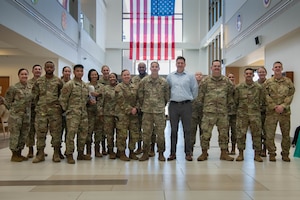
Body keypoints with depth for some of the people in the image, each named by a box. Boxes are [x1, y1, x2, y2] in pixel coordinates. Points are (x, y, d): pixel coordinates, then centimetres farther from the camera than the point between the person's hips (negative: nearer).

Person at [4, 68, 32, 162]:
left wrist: (28, 110, 12)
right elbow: (7, 101, -3)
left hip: (27, 115, 6)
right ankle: (14, 155, 12)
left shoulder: (31, 87, 8)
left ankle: (19, 154, 23)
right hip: (16, 115, -5)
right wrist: (14, 110, 0)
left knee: (24, 135, 11)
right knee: (15, 135, 1)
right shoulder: (13, 88, -8)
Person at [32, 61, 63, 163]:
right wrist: (38, 106, 11)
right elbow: (34, 95, 14)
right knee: (40, 131, 2)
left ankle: (56, 154, 10)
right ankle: (40, 153, 12)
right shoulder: (38, 81, 9)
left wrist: (59, 105, 6)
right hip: (41, 110, 2)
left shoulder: (58, 81, 4)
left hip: (55, 110, -2)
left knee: (56, 132, 1)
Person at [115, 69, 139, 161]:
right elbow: (121, 101, -11)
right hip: (122, 114, -5)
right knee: (122, 134, -3)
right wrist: (130, 110, -15)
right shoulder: (119, 87, -3)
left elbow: (138, 99, 12)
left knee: (134, 134, 7)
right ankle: (121, 153, 10)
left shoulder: (135, 87, 13)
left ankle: (132, 152, 20)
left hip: (134, 114, 5)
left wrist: (136, 108, -6)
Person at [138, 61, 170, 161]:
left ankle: (161, 153, 16)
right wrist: (143, 106, 8)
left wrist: (162, 106, 10)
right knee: (146, 132, 4)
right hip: (147, 111, 0)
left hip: (160, 111, 0)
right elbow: (140, 95, 7)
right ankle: (145, 153, 14)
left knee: (160, 133, 4)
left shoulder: (164, 82, 2)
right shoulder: (144, 81, 2)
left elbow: (167, 96, 9)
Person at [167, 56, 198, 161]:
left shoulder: (190, 76, 5)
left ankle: (188, 153, 8)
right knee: (173, 130, 5)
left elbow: (195, 89, 8)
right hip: (173, 105, 2)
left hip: (186, 105, -1)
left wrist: (191, 99, 9)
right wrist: (170, 98, 12)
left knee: (187, 130, 0)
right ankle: (173, 153, 12)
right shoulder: (170, 76, 10)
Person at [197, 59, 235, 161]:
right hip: (209, 111, -2)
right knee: (205, 132, -1)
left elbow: (230, 94, 15)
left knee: (224, 133, 7)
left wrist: (230, 105, 11)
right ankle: (204, 153, 11)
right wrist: (203, 105, 4)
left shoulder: (226, 81, 9)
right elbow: (200, 95, 5)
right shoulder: (206, 81, 3)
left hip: (223, 111, 2)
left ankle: (224, 153, 18)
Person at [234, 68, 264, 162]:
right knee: (241, 134, 0)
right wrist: (239, 109, 8)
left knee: (257, 134, 3)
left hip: (255, 114, 0)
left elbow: (261, 101, 9)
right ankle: (240, 153, 11)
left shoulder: (259, 87, 4)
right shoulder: (239, 87, 3)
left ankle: (257, 154, 14)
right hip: (242, 114, 0)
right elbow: (235, 101, 8)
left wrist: (258, 109, 6)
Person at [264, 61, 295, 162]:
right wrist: (274, 107, -13)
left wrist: (283, 106, -13)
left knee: (286, 134, 8)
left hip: (285, 111, 1)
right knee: (269, 134, -1)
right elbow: (266, 97, -2)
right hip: (271, 112, -1)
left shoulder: (288, 81, 7)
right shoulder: (268, 82, 5)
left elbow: (290, 95, 1)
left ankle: (285, 154, 22)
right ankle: (272, 154, 13)